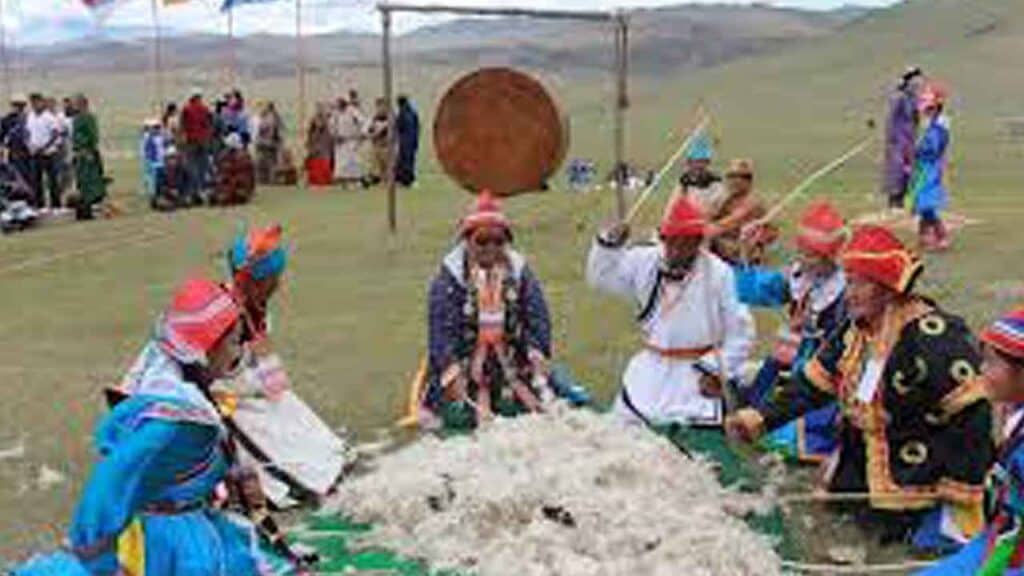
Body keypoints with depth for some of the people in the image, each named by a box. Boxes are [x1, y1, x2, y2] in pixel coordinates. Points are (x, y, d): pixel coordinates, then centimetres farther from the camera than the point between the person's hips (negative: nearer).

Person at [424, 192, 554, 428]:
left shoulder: (518, 270, 1)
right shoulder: (450, 275, -8)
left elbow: (537, 316, -2)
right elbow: (441, 327, -13)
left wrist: (538, 354, -16)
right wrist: (452, 370, -22)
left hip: (511, 361, 3)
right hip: (464, 361, -2)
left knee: (522, 408, -5)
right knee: (460, 415, -11)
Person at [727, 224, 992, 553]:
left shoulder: (936, 342, -26)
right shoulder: (855, 331, -1)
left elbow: (971, 419, -24)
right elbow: (814, 383, 3)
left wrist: (963, 495, -20)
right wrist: (763, 418, -10)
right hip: (864, 458, 8)